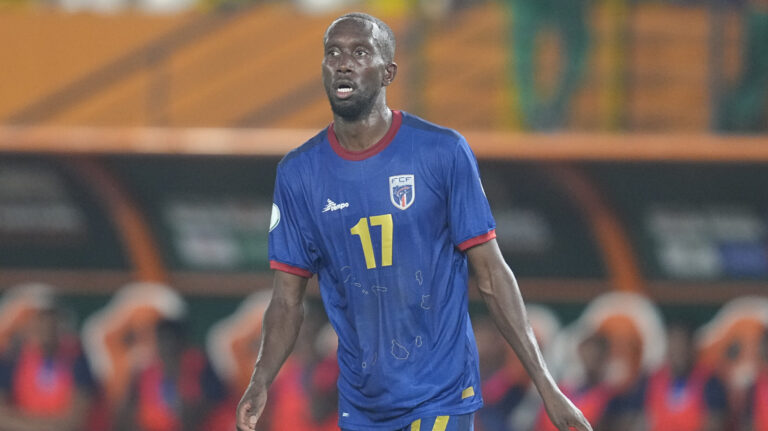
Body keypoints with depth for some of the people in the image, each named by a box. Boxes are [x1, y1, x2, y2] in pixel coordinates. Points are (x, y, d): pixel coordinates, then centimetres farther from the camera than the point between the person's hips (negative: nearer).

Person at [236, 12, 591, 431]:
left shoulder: (443, 153, -7)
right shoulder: (298, 174, 1)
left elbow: (491, 274, -4)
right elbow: (288, 299, 3)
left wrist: (546, 386, -9)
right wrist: (260, 381, -15)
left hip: (441, 396, -3)